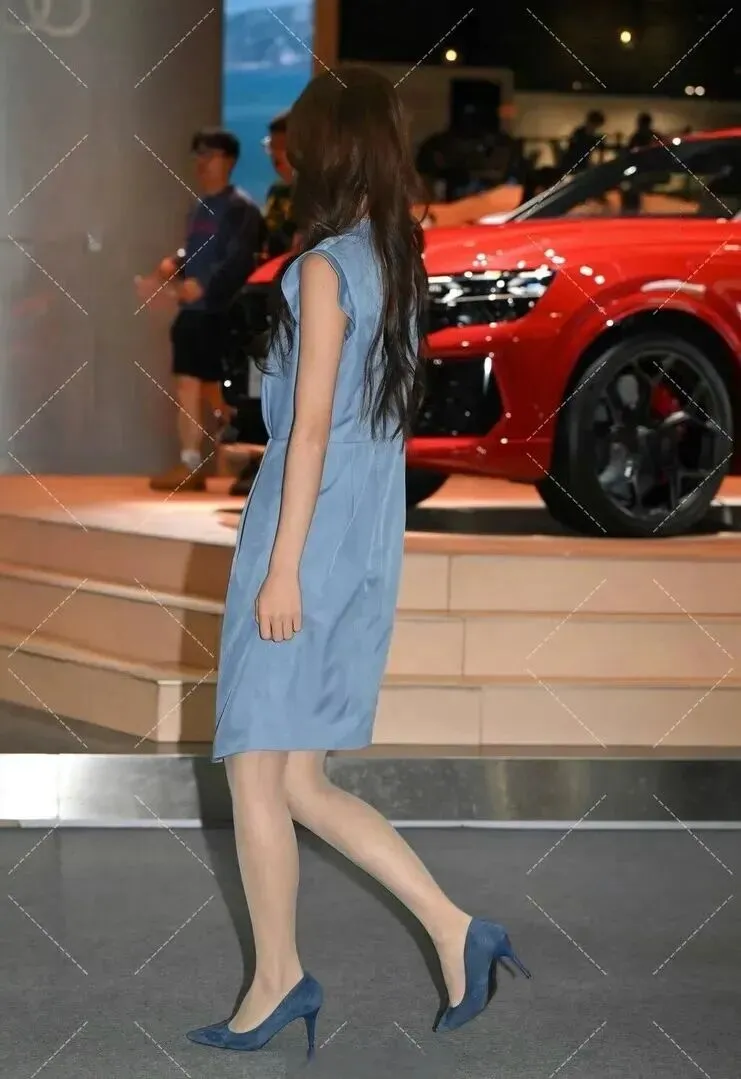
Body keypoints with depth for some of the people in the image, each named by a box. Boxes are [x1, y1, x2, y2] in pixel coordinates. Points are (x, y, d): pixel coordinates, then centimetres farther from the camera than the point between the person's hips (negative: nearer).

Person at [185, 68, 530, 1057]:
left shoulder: (326, 266, -12)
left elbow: (311, 426, -16)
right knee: (300, 783, 11)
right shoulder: (401, 264, 12)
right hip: (367, 553, 8)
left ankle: (279, 980, 11)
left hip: (308, 545, -8)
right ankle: (454, 929, 6)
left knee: (257, 774, 3)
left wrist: (282, 567, -15)